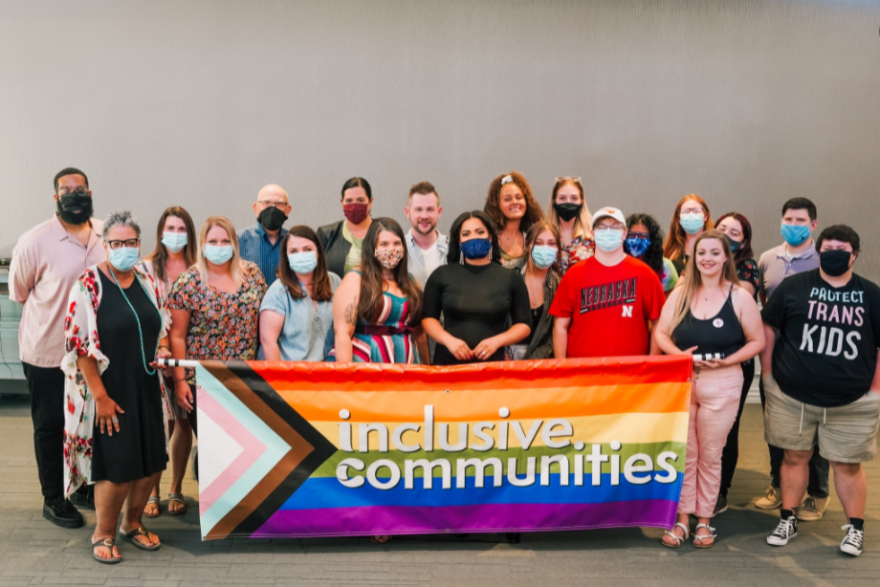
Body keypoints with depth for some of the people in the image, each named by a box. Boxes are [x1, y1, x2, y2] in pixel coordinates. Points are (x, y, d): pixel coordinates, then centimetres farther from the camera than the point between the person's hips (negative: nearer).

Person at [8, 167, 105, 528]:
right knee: (50, 426, 9)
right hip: (48, 353, -4)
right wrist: (53, 312, 5)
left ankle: (85, 486, 35)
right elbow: (18, 291, -1)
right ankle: (54, 499, 25)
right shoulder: (35, 241, -14)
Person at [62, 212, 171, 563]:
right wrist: (100, 396, -15)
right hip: (109, 392, -5)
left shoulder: (147, 281, 6)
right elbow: (79, 345, -13)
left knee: (152, 464, 10)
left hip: (146, 388, 6)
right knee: (117, 468, -1)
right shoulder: (89, 284, -11)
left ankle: (132, 523, 34)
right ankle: (103, 534, 24)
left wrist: (162, 348, -4)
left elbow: (161, 324, 19)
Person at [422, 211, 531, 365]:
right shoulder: (441, 275, 2)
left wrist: (497, 341, -12)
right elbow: (428, 318, 5)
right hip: (448, 362, 0)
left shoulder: (511, 278, 2)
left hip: (492, 364, 0)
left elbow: (524, 324, 5)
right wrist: (449, 340, -12)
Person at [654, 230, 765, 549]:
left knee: (710, 455, 8)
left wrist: (727, 360, -16)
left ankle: (704, 520, 23)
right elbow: (660, 333, 4)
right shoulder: (681, 293, 4)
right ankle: (682, 518, 19)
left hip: (722, 385, -2)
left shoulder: (739, 297, -3)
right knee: (683, 453, 7)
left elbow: (757, 340, -2)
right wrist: (678, 354, -14)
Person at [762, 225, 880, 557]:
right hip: (792, 398, 0)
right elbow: (769, 329, 4)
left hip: (852, 403, 0)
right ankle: (788, 521, 25)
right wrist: (769, 376, 1)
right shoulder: (794, 287, 0)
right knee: (795, 456, 11)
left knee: (847, 464, 8)